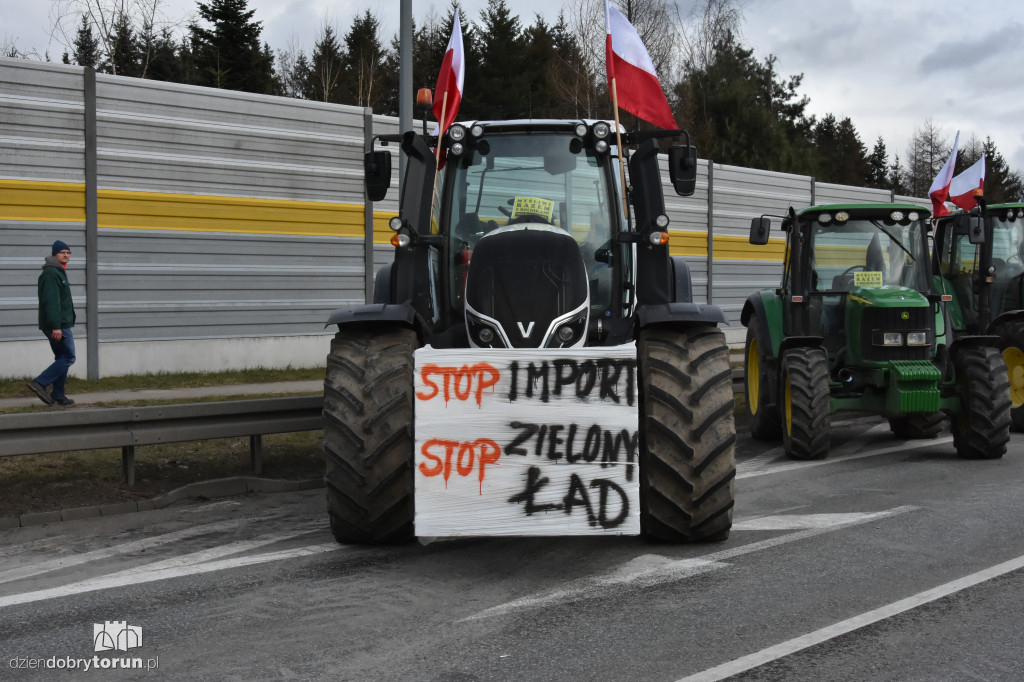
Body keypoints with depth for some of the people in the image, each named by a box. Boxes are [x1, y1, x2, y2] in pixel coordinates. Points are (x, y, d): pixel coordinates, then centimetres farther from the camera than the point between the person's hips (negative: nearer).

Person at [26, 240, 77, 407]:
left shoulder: (58, 272, 20)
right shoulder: (51, 273, -14)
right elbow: (50, 301, -22)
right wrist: (56, 326, -27)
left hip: (60, 324, 11)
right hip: (58, 325, -11)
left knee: (62, 358, 12)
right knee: (68, 357, -10)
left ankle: (58, 396, 15)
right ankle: (40, 383, -11)